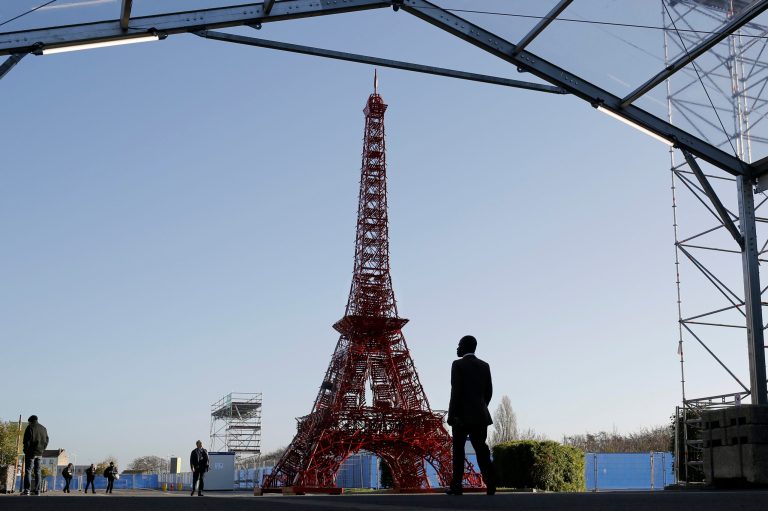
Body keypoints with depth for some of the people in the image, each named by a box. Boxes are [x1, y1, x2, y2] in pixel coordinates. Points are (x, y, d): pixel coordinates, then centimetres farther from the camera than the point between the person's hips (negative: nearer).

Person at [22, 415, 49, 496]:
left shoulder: (30, 427, -5)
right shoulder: (44, 429, 14)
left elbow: (26, 440, -10)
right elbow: (46, 441, 13)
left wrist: (26, 451, -2)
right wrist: (42, 449, 13)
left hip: (31, 452, -6)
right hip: (39, 453, 6)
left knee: (28, 471, -5)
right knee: (37, 471, 8)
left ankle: (27, 489, -13)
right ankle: (37, 490, 5)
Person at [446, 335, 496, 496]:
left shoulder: (458, 365, -8)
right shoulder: (484, 366, 9)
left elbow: (456, 391, -14)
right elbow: (488, 392, 11)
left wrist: (452, 415, -12)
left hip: (462, 415, -4)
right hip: (480, 415, 4)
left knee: (458, 449, 6)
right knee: (481, 448, 2)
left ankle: (456, 486, 7)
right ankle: (490, 483, -11)